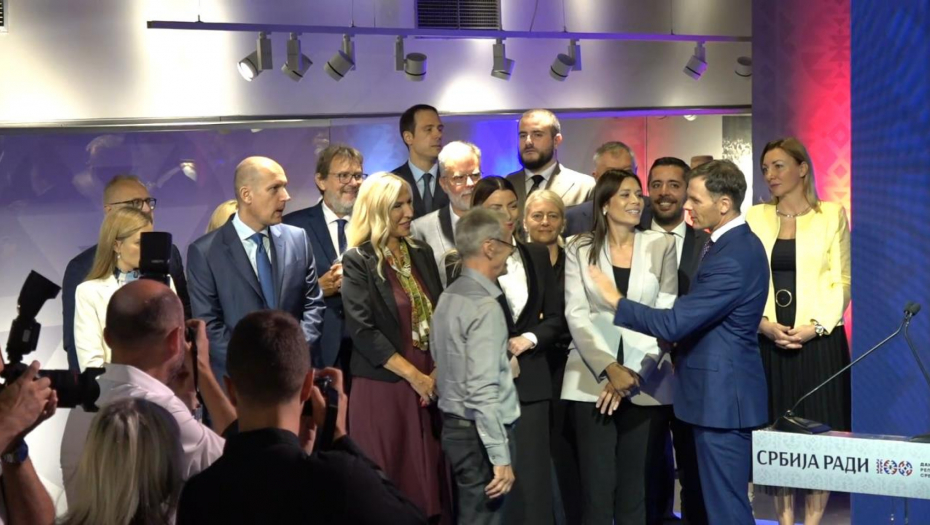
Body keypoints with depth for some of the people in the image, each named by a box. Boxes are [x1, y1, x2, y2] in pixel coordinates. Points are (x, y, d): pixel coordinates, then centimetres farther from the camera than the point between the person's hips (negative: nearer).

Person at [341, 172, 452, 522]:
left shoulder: (422, 254, 11)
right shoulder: (358, 262, -6)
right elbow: (362, 330, -12)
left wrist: (439, 371, -3)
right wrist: (414, 376, -13)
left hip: (430, 385, 5)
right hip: (383, 387, -5)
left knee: (431, 479, 3)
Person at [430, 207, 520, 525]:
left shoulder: (449, 297, 9)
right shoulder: (485, 307, -19)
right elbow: (482, 391, -23)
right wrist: (501, 457, -22)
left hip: (454, 424, 9)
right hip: (479, 433, -9)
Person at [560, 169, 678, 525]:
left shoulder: (660, 246, 5)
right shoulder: (579, 249, 4)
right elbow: (576, 315, -3)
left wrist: (635, 373, -10)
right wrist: (609, 369, -15)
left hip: (646, 384, 1)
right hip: (592, 381, -1)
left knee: (636, 486, 4)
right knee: (597, 484, -2)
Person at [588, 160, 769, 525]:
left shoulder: (733, 257, -23)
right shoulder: (733, 243, 10)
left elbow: (675, 323, -23)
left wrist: (616, 300, -13)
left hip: (721, 395, -10)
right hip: (719, 389, 10)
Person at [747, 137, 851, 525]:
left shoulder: (832, 215, 3)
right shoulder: (756, 218, 10)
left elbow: (841, 281, 0)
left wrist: (816, 327, -13)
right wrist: (765, 324, -9)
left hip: (819, 340, -2)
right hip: (769, 341, 2)